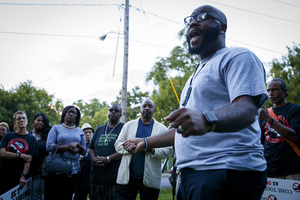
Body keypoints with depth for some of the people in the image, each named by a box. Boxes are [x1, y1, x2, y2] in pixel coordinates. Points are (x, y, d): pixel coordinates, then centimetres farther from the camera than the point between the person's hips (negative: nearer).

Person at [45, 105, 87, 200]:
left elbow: (84, 151, 11)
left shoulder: (80, 131, 13)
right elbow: (49, 146, -8)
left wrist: (77, 145, -10)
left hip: (73, 170, 3)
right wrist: (68, 147, -14)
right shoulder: (56, 128, 4)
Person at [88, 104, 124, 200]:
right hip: (96, 176, 5)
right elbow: (90, 148, 20)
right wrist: (93, 158, -3)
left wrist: (108, 159, -17)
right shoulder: (99, 129, 20)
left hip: (115, 177, -5)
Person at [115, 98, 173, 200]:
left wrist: (153, 150, -17)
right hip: (127, 176, 1)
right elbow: (118, 144, 7)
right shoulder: (129, 125, 14)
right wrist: (129, 148, -13)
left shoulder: (162, 128, 9)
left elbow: (168, 151, 1)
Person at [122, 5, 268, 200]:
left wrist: (206, 120, -39)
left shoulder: (237, 57, -3)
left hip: (227, 172, -9)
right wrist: (146, 142, 27)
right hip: (191, 174, 9)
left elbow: (247, 109, -21)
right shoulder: (198, 73, 26)